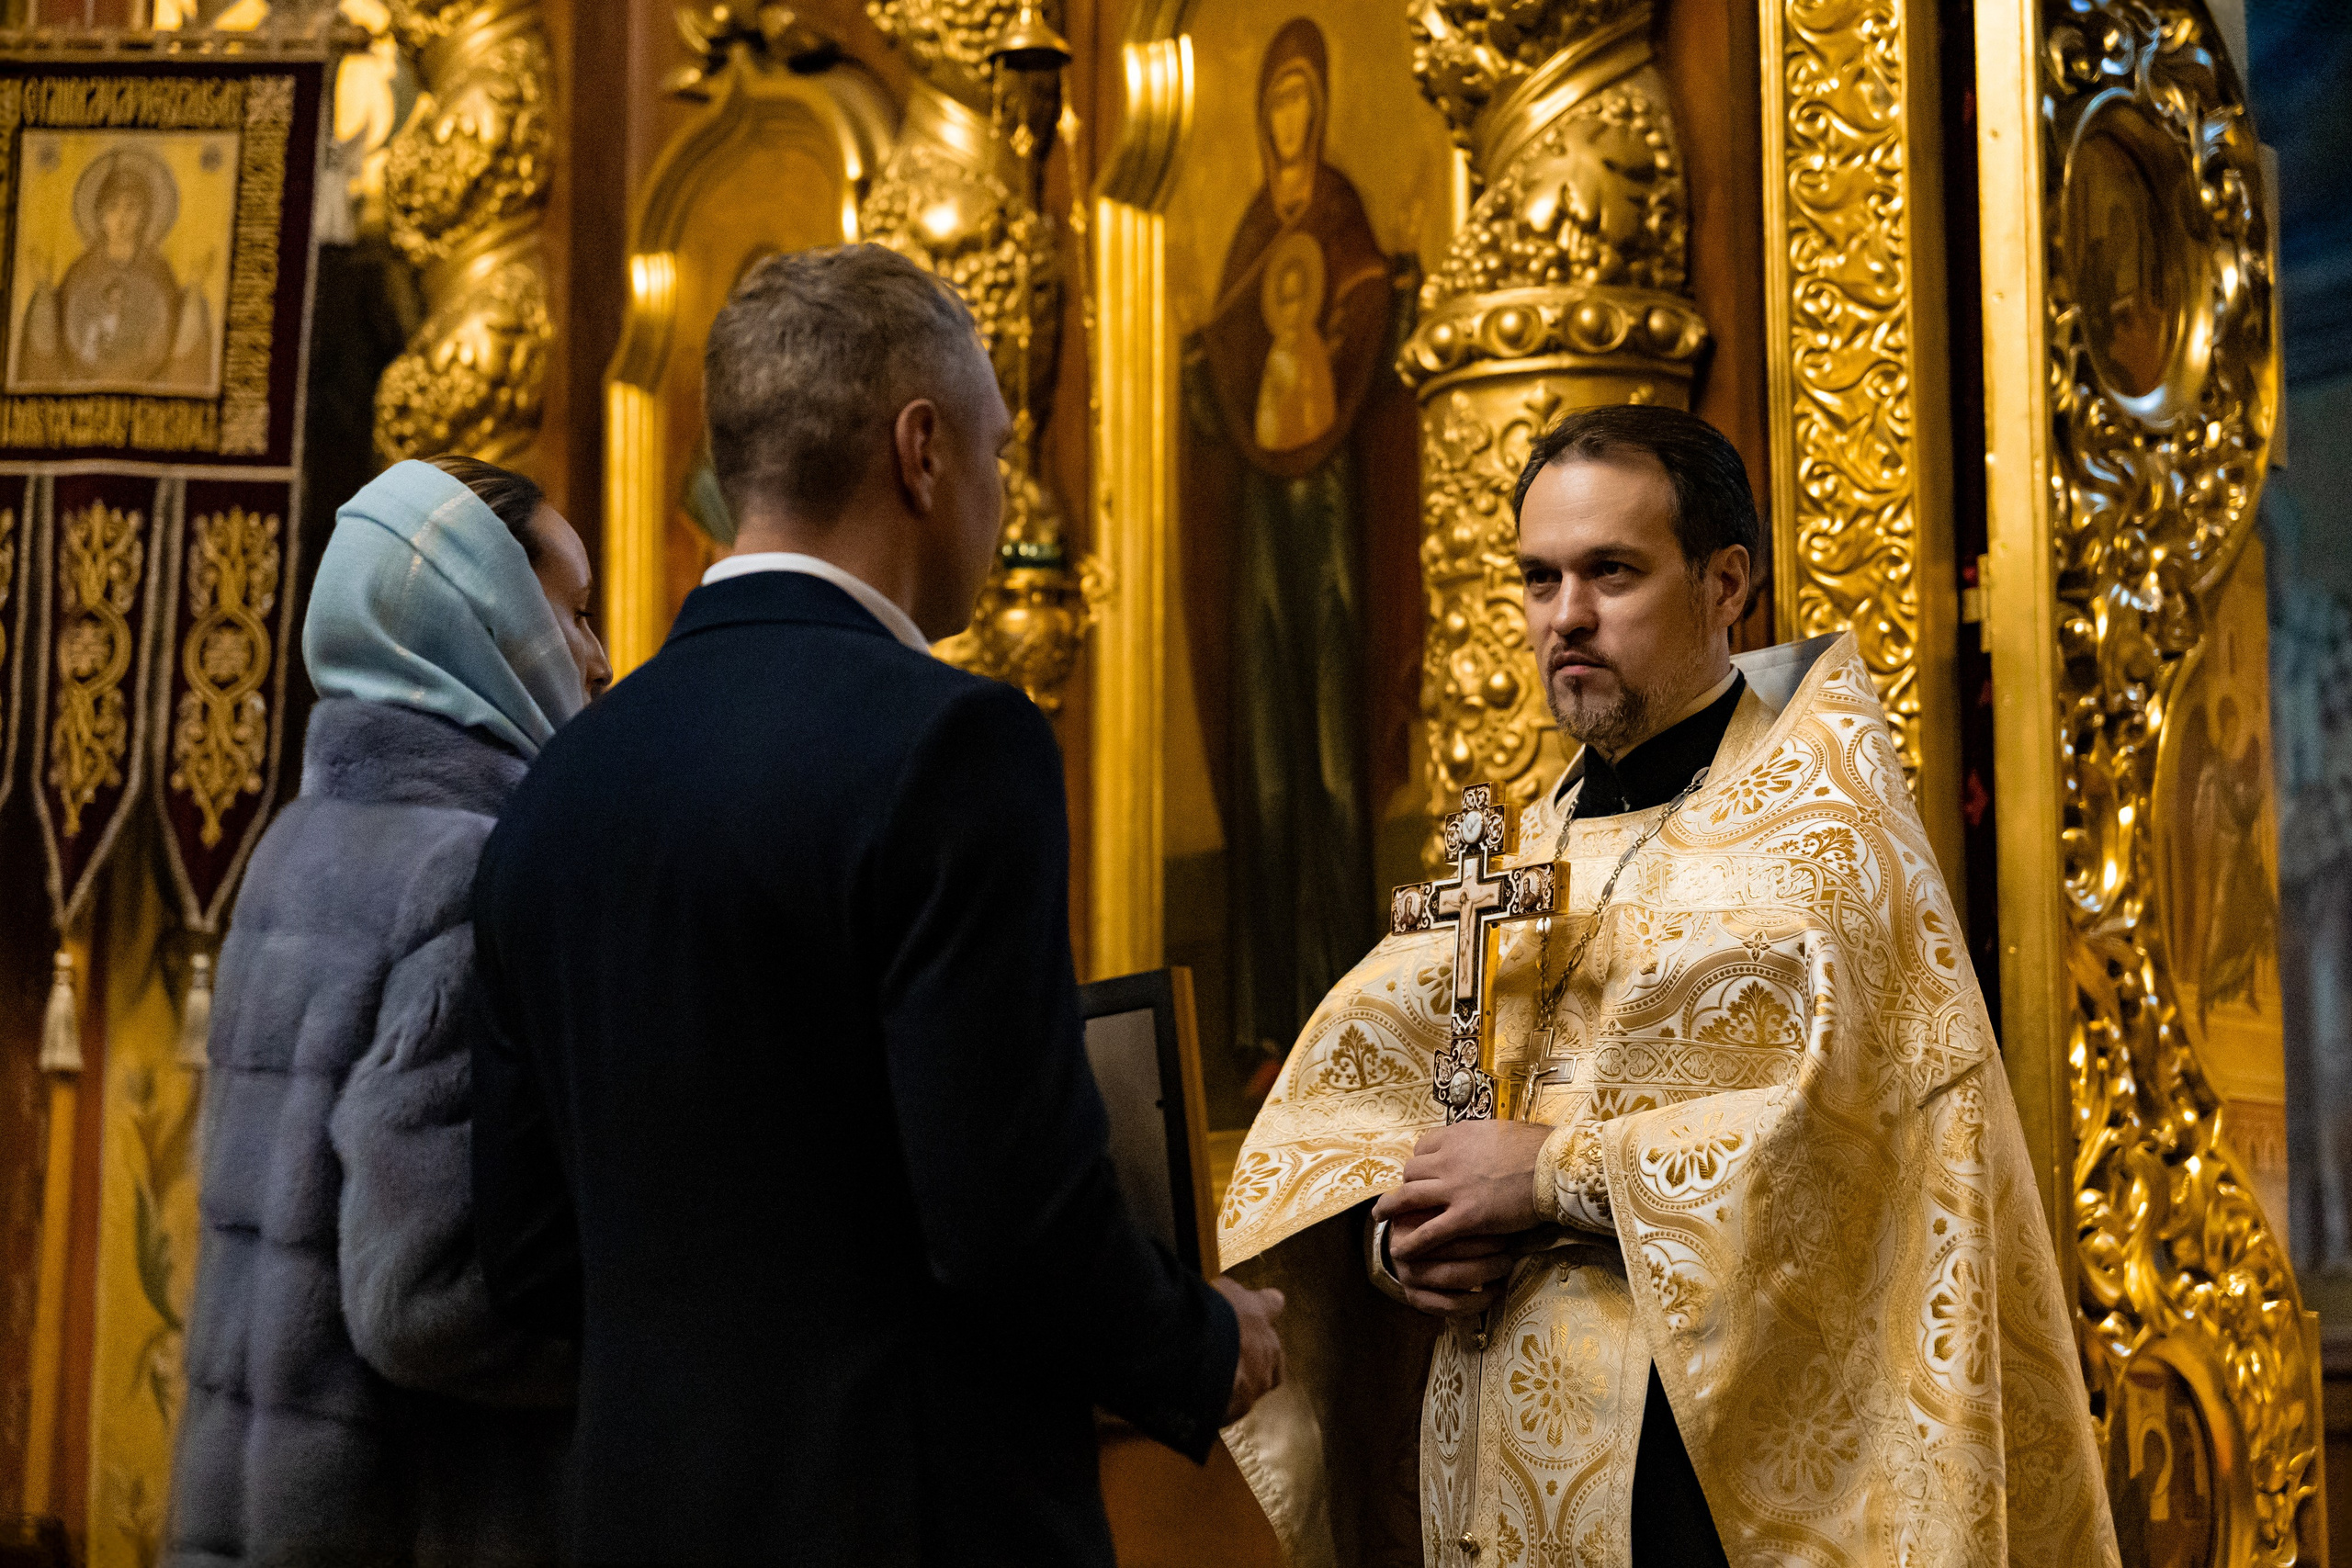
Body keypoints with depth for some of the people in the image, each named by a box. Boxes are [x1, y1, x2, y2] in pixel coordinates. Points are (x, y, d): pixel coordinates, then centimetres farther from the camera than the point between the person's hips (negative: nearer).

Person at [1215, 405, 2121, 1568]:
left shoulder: (1814, 817, -8)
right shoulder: (1543, 839, 11)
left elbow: (1848, 1127, -22)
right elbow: (1349, 1068, 8)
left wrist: (1556, 1175, -17)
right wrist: (1390, 1227, -12)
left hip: (1699, 1443, -6)